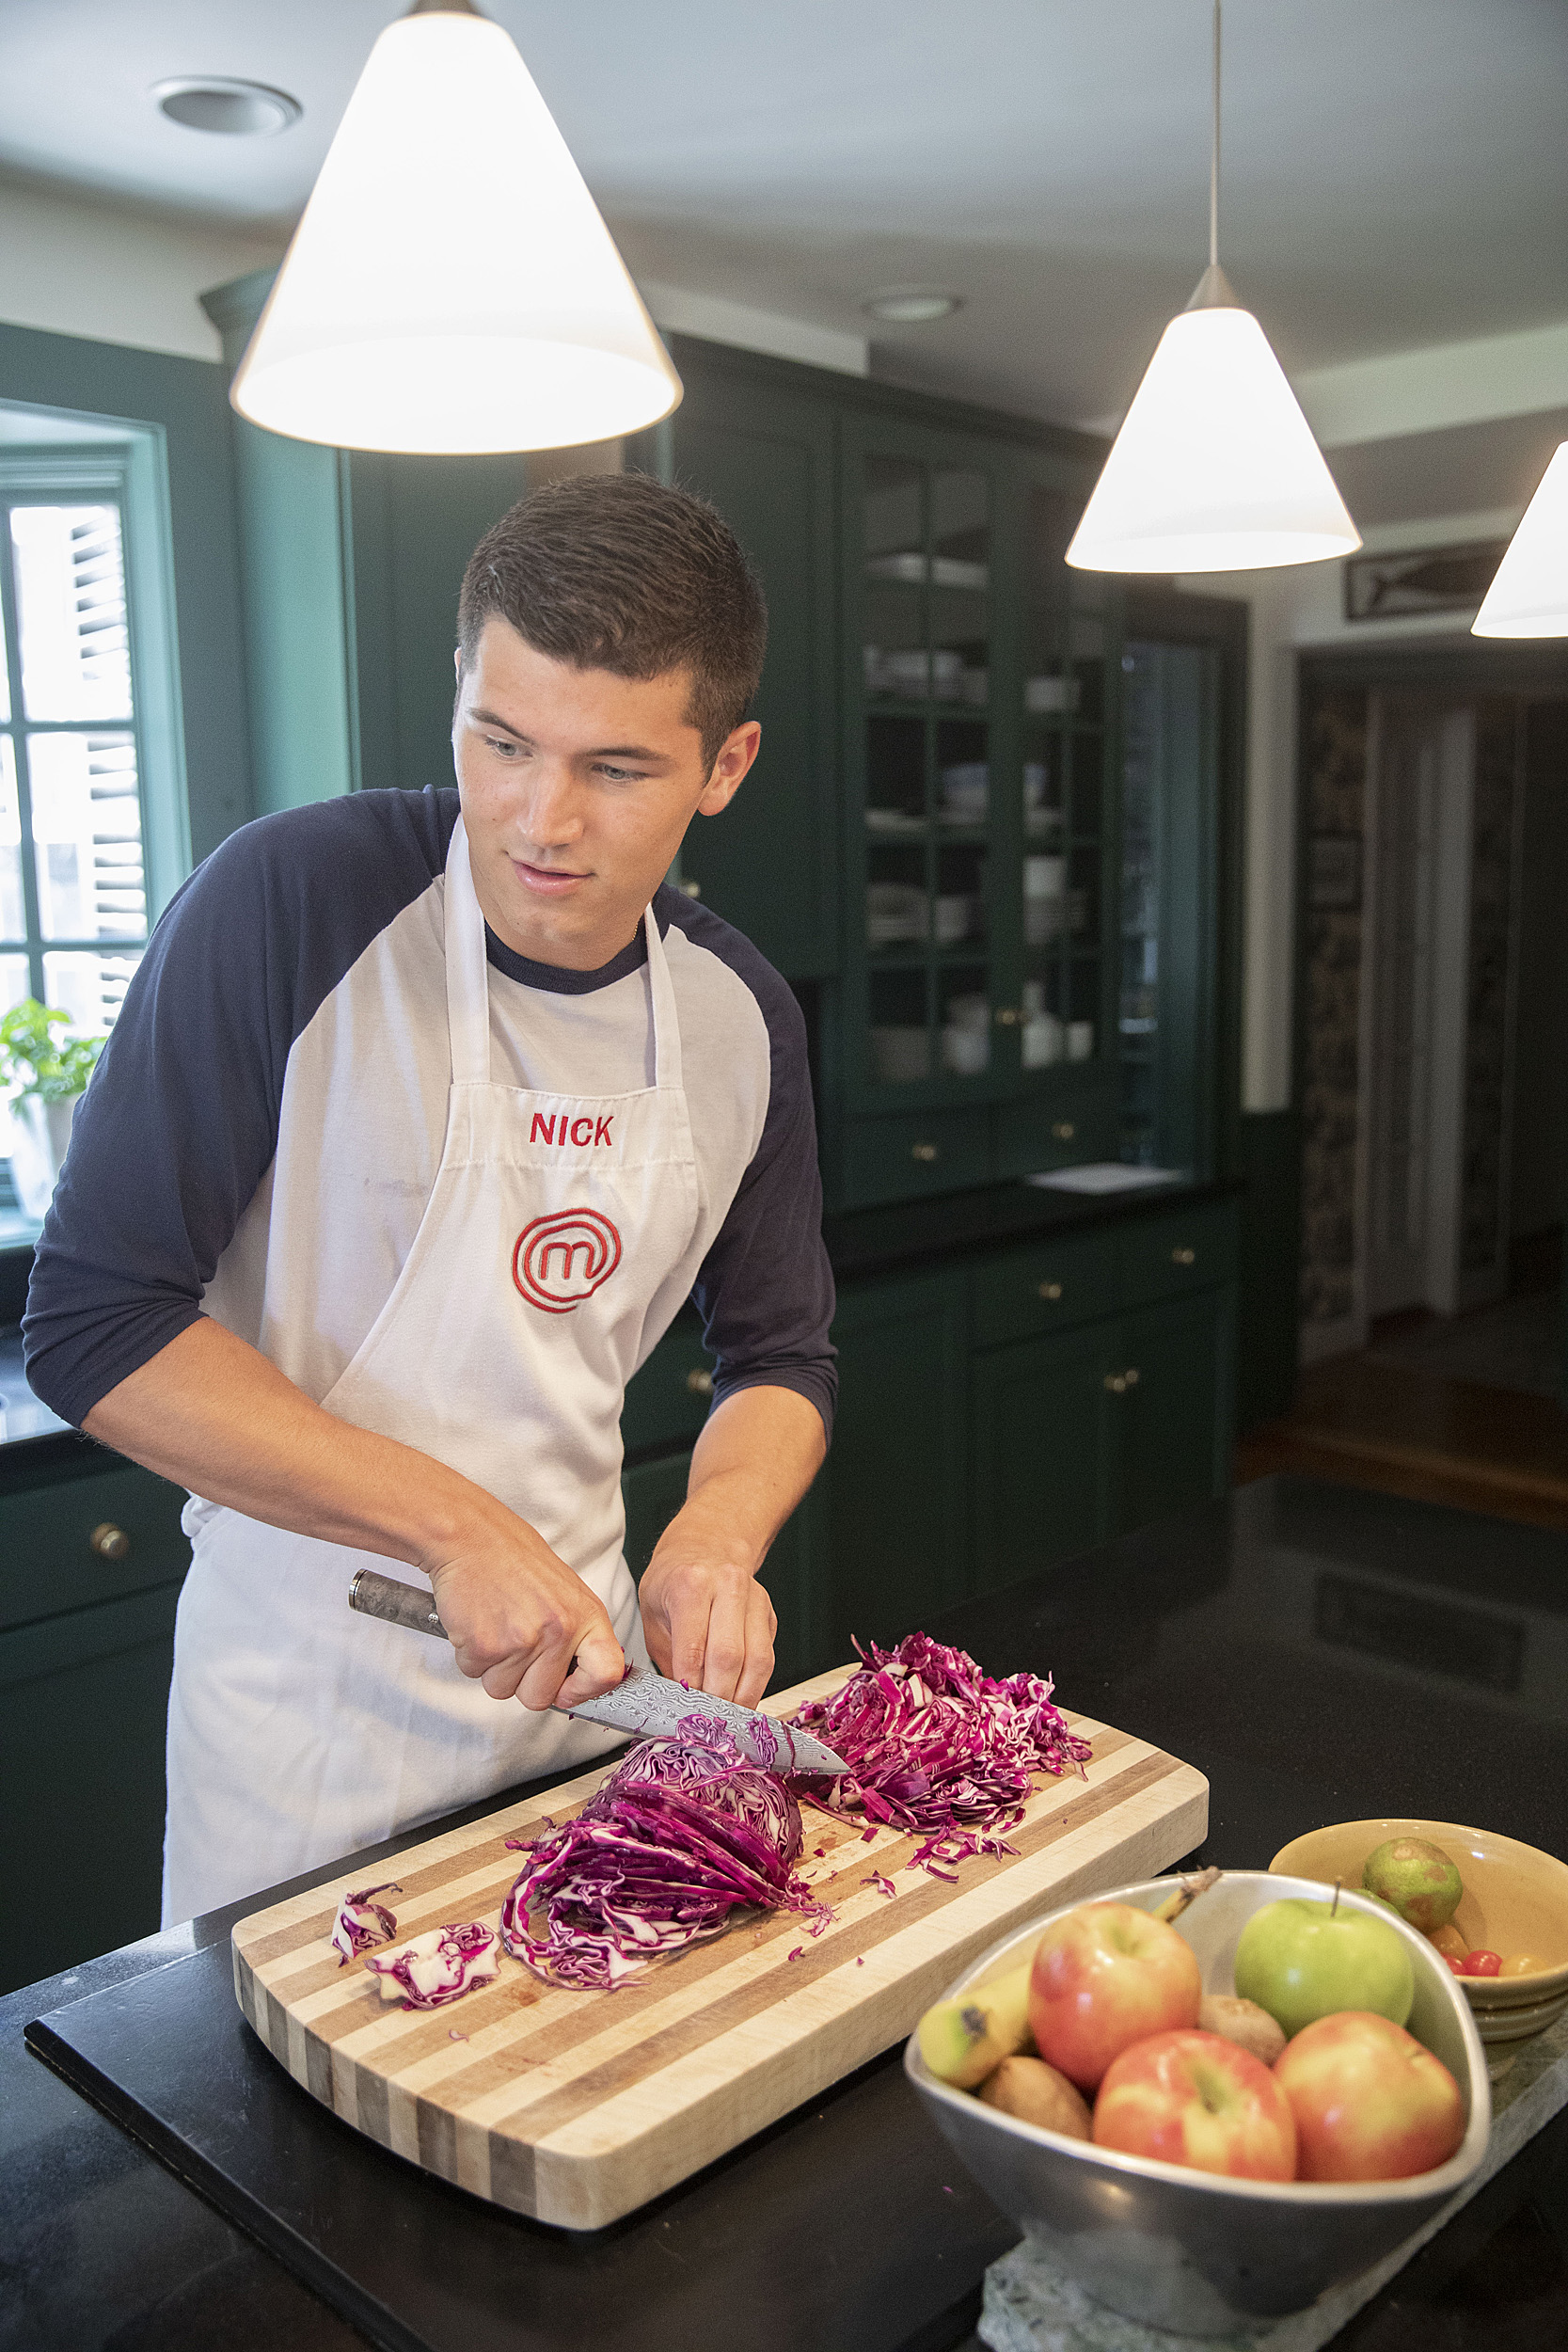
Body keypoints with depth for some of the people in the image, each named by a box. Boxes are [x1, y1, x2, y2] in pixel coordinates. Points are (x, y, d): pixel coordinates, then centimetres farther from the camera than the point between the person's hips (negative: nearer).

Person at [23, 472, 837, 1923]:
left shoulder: (739, 1016, -4)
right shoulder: (293, 904, -19)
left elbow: (780, 1355, 7)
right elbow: (95, 1325, -19)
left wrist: (714, 1539, -14)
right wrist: (454, 1525, -24)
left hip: (586, 1682, 5)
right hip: (311, 1724, -4)